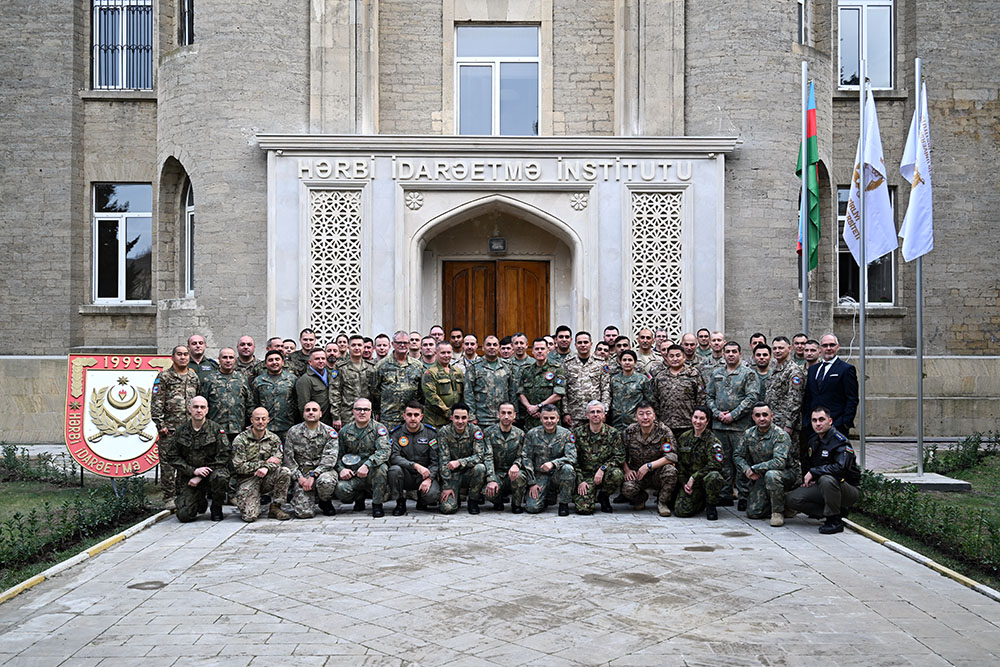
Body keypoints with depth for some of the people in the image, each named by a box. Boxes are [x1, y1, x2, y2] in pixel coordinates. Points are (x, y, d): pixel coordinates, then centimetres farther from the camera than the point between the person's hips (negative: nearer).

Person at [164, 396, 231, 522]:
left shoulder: (217, 429, -3)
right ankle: (201, 501, 23)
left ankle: (216, 508, -6)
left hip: (211, 471, -1)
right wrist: (193, 470, -13)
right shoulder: (180, 431, 3)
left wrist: (201, 476, -15)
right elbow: (172, 457, 3)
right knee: (184, 515, -14)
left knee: (220, 477, -38)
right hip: (189, 476, 2)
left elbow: (223, 456, -8)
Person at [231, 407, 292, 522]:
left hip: (266, 479, 3)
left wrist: (266, 468, -28)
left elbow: (277, 460, -5)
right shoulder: (240, 440, -6)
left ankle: (275, 508, -11)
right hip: (247, 480, -3)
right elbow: (239, 467, -12)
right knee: (249, 517, -22)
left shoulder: (273, 439, 6)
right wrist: (265, 463, -15)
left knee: (285, 472, -27)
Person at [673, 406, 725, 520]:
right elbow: (679, 463, 10)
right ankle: (701, 501, 17)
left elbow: (715, 464, -20)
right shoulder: (683, 437, 5)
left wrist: (694, 478, -20)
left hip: (705, 477, -3)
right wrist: (684, 483, -2)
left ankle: (711, 505, -9)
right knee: (680, 511, -18)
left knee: (713, 476, -39)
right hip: (690, 481, 3)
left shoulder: (712, 440, -9)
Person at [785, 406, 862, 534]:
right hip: (822, 487, 8)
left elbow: (841, 467, -34)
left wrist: (813, 472, -24)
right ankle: (837, 511, 1)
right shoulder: (813, 441, 8)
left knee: (826, 479, -40)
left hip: (850, 489, -8)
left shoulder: (840, 441, -18)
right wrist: (807, 480, 2)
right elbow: (811, 465, 23)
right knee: (791, 499, -9)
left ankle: (835, 520, -19)